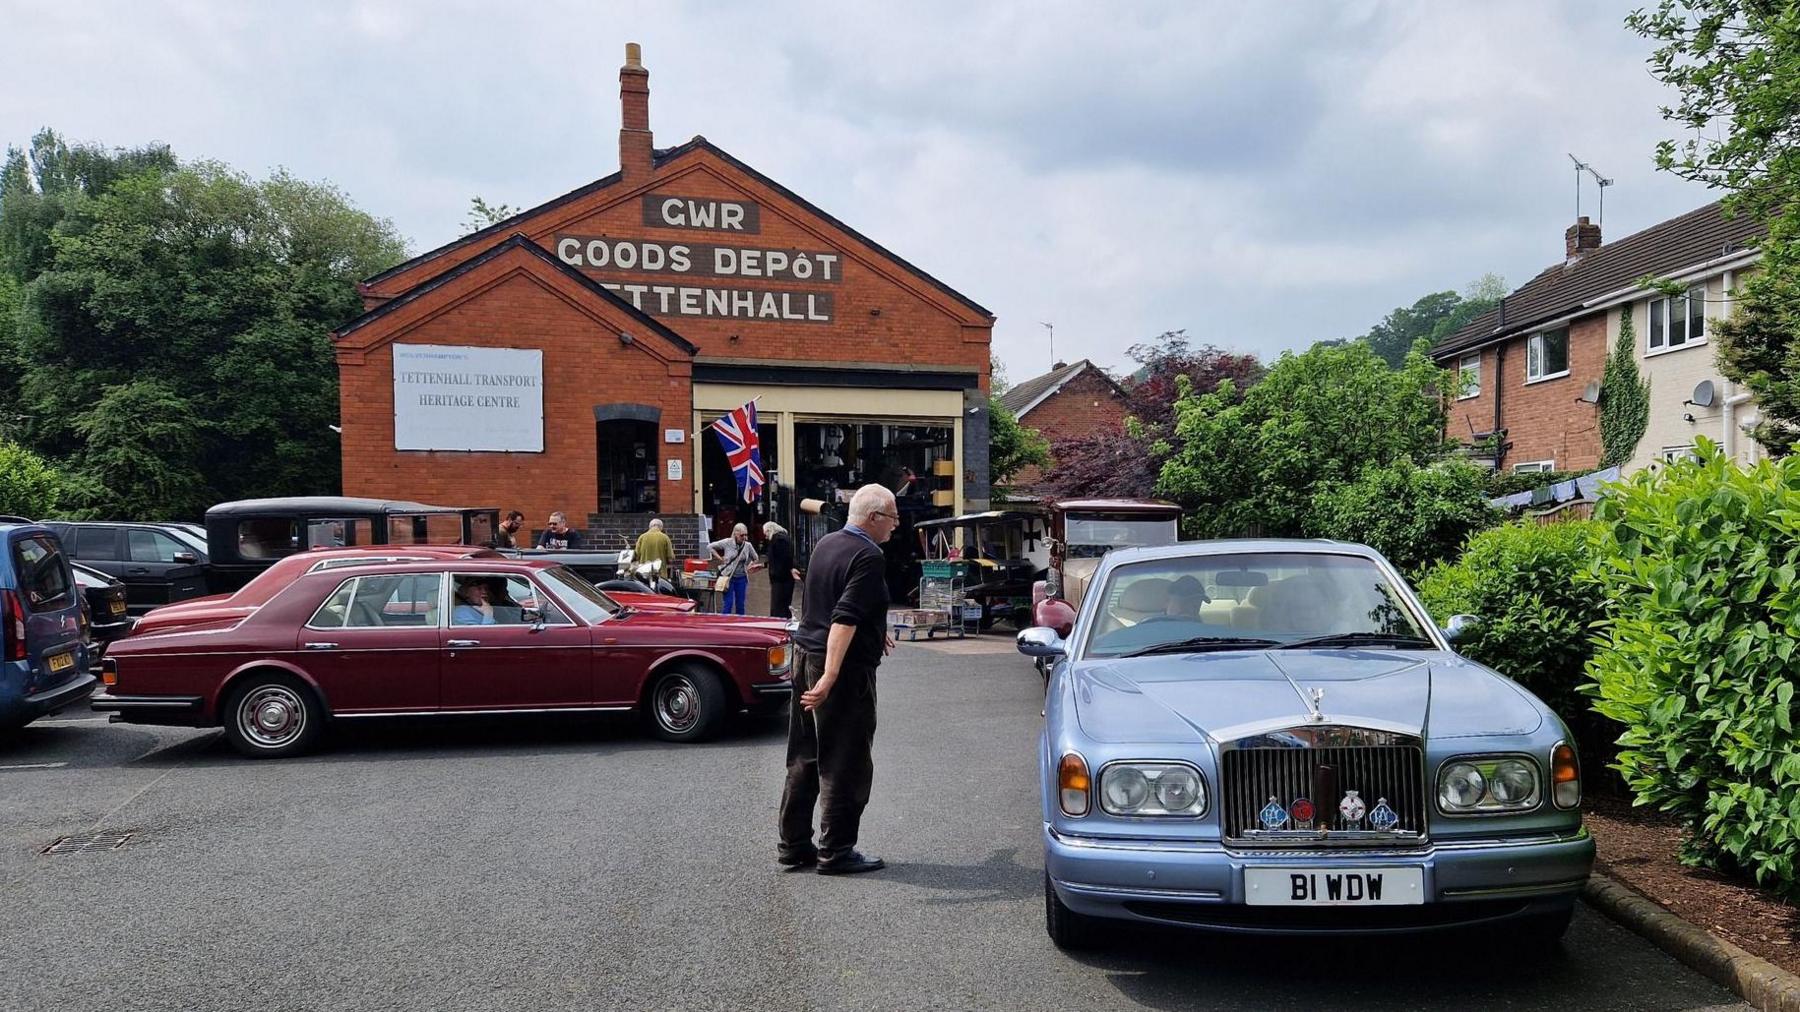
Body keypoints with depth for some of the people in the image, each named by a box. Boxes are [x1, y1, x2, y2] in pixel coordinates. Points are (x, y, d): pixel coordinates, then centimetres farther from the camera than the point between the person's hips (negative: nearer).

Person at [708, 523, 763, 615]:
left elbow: (755, 559, 16)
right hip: (728, 577, -3)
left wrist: (749, 567, 3)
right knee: (728, 603, -5)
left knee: (740, 604, 7)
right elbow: (710, 547, -3)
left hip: (741, 578, 3)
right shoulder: (727, 542, -9)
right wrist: (720, 558, -7)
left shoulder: (748, 545, 0)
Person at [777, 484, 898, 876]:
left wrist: (873, 634, 37)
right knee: (846, 764, 2)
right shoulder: (869, 557, -15)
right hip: (846, 667, -9)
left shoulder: (825, 544, 12)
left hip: (805, 656, 9)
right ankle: (835, 852, 10)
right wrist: (830, 678, -32)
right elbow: (844, 619, -26)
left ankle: (793, 844, 22)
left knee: (804, 759, 15)